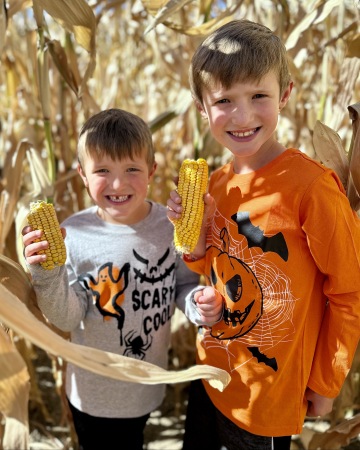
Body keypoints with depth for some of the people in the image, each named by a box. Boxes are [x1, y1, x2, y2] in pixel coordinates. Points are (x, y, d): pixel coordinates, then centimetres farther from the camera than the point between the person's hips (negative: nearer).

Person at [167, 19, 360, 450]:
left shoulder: (311, 185, -23)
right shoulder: (216, 185, -5)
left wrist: (324, 382, -5)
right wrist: (193, 238, -13)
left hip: (270, 399, -5)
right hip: (211, 378, 6)